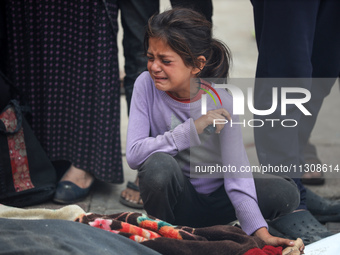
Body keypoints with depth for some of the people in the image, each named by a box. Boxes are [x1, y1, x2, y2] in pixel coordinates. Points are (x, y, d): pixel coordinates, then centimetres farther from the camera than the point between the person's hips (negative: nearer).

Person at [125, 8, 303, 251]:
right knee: (159, 164, -34)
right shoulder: (147, 85, -14)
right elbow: (134, 154, -23)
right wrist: (192, 129, -30)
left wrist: (260, 231, -33)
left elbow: (236, 173, -21)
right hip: (177, 199, -1)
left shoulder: (221, 103, -16)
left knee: (285, 192, -21)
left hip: (215, 199, 1)